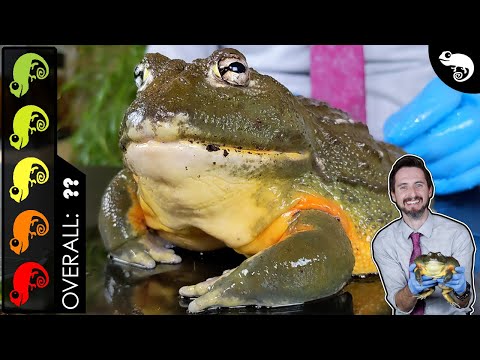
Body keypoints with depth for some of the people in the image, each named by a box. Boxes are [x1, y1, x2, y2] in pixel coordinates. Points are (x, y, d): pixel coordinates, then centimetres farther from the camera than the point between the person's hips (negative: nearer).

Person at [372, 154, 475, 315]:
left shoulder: (459, 234, -8)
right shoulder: (382, 242, -6)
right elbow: (400, 306, -11)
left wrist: (462, 290, -30)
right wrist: (411, 289, -29)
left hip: (451, 313, 0)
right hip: (405, 315, 1)